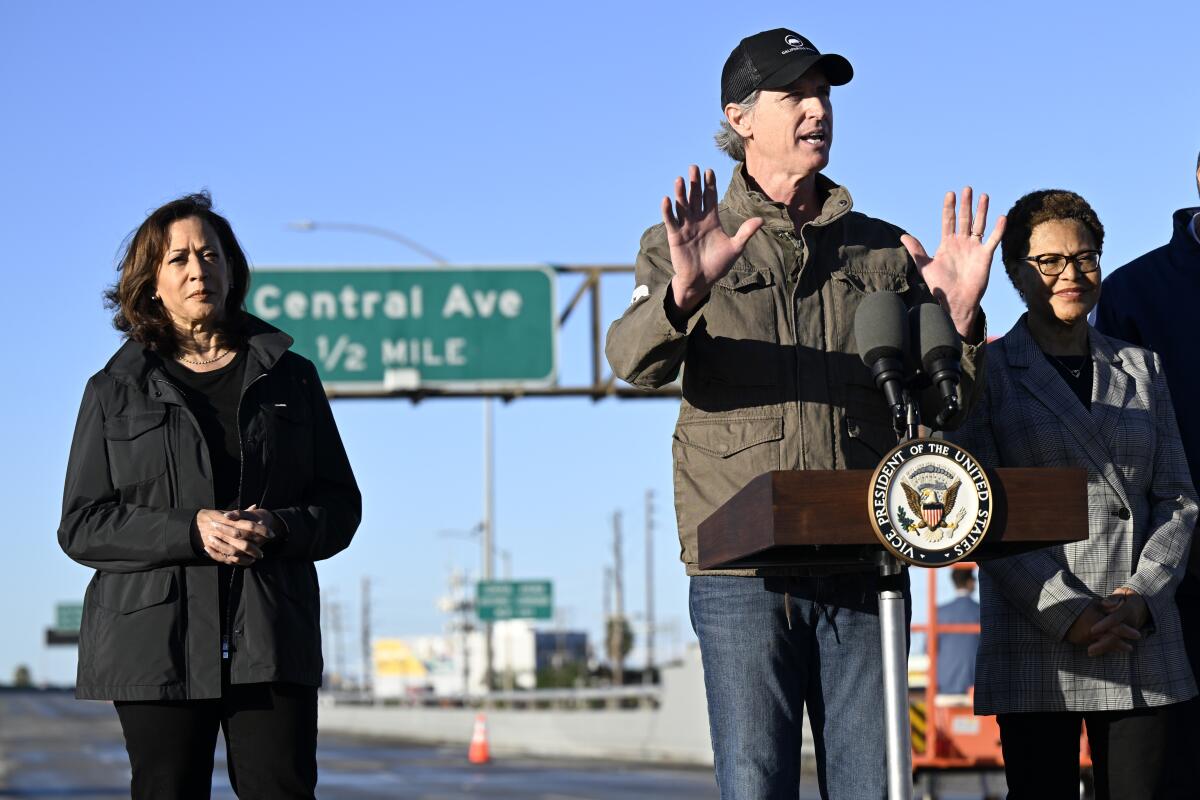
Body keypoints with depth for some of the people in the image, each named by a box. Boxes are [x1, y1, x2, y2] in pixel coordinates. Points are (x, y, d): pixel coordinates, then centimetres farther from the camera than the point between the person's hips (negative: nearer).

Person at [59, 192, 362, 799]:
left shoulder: (289, 377, 13)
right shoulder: (115, 391, 9)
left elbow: (339, 503, 12)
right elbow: (81, 526, 2)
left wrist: (280, 529, -11)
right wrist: (191, 531, -13)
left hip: (271, 638, 1)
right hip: (156, 641, 0)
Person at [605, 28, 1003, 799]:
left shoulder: (884, 250, 16)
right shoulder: (684, 248, 9)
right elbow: (633, 360, -10)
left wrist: (960, 315, -9)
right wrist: (684, 293, -31)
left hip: (862, 566, 2)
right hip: (743, 570, -2)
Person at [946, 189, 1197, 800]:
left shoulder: (1141, 371, 16)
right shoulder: (988, 373, 5)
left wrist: (1140, 597, -6)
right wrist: (1068, 612, -13)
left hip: (1143, 641, 3)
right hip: (1035, 649, -3)